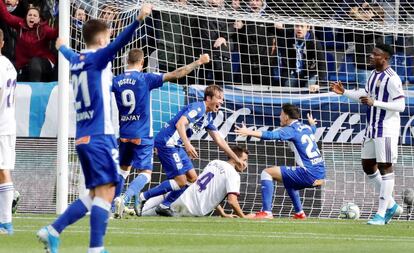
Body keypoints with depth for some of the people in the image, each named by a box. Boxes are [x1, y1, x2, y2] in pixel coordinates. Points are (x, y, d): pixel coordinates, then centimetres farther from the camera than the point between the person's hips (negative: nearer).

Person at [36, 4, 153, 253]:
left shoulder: (77, 60, 16)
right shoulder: (97, 57, -6)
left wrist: (62, 47, 65)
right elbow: (119, 43, -25)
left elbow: (69, 55, 41)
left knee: (95, 195, 14)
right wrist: (139, 20, -39)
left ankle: (53, 231, 10)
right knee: (105, 192, -10)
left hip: (82, 138, 9)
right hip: (100, 136, -9)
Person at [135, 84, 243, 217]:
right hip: (167, 142, -10)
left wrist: (236, 159, 22)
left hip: (177, 146, 10)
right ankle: (143, 198, -7)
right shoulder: (197, 108, -14)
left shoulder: (208, 117, 15)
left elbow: (219, 141, 22)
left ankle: (164, 206, 11)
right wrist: (187, 145, -42)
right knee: (181, 182, -12)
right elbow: (180, 124, -29)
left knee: (192, 178, 8)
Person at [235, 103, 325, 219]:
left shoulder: (291, 130, -7)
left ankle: (266, 212, -13)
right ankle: (299, 213, 35)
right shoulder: (306, 128, 18)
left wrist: (249, 132, -32)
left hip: (308, 174, -9)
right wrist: (312, 123, 68)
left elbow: (271, 135, -24)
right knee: (288, 181, 37)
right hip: (320, 174, 9)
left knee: (267, 173, -4)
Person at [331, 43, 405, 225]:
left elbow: (400, 106, -21)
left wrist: (374, 102, -26)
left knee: (385, 167, -5)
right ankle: (391, 205, 23)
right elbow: (365, 94, 26)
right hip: (372, 127, 10)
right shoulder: (373, 74, 11)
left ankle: (382, 213, -2)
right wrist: (344, 92, 15)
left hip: (386, 129, -10)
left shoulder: (392, 79, -17)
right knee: (368, 166, 13)